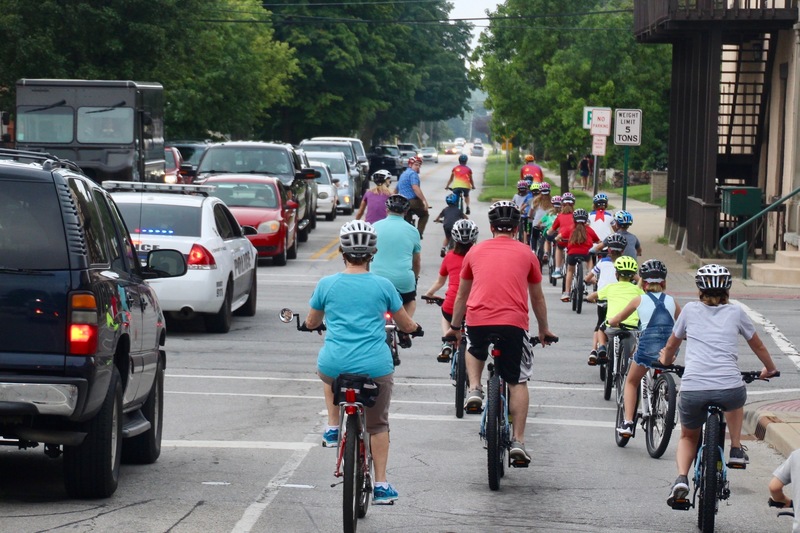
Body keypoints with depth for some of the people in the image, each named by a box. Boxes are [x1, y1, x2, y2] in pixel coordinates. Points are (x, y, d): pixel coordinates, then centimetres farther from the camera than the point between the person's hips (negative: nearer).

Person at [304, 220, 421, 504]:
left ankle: (332, 428, 30)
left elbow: (311, 323, 17)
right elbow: (407, 325, 12)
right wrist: (415, 328, 36)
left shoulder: (327, 284, 2)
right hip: (376, 368, 0)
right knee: (378, 425, 21)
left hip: (334, 366, 1)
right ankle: (381, 485, 17)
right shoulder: (382, 286, 1)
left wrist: (313, 323, 41)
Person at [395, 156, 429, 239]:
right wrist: (424, 201, -28)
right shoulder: (413, 174, -8)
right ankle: (418, 234, 2)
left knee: (407, 223, 12)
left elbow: (396, 190, 34)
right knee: (424, 214, 15)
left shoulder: (403, 174, 23)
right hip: (413, 201, -7)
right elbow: (415, 188, -24)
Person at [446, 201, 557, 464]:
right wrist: (544, 330, 36)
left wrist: (454, 327, 38)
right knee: (518, 381, 10)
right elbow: (537, 297, 22)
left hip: (477, 320, 2)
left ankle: (474, 389, 12)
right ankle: (518, 441, 3)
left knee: (475, 351, 35)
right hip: (513, 323, -1)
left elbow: (462, 295, 25)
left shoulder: (476, 251, 16)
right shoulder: (526, 253, 13)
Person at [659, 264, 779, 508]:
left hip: (692, 389, 0)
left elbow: (670, 347, 31)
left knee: (688, 437, 26)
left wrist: (665, 360, 54)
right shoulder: (736, 312, 16)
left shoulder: (690, 309, 16)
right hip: (729, 389, 0)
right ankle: (736, 450, 28)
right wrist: (770, 369, 50)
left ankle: (681, 479, 0)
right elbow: (758, 346, 31)